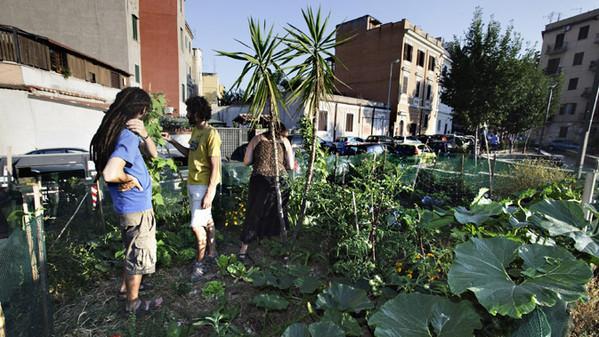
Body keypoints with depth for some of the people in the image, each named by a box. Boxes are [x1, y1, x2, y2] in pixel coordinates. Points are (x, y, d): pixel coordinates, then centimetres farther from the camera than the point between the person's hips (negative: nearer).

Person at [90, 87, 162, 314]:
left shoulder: (126, 133, 5)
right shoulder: (127, 137, -26)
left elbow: (153, 153, 6)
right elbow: (110, 174, -39)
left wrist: (144, 134, -11)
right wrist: (131, 179, -20)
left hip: (129, 205, 9)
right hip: (137, 207, -9)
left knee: (133, 250, 28)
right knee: (140, 254, 9)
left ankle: (126, 284, 48)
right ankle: (133, 303, 28)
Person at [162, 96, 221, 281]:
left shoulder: (211, 134, -19)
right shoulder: (195, 130, 8)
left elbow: (215, 167, -20)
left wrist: (209, 193, -21)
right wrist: (172, 141, 11)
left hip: (203, 186, -9)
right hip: (192, 184, 9)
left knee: (197, 225, -4)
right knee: (206, 219, 18)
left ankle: (200, 263, 15)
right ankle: (212, 252, 34)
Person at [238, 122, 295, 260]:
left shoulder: (256, 139, 11)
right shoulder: (285, 141, 10)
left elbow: (246, 162, 7)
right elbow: (291, 166, 8)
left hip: (260, 180, 0)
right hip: (280, 181, 0)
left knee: (254, 214, 13)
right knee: (280, 215, 16)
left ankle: (243, 250, 23)